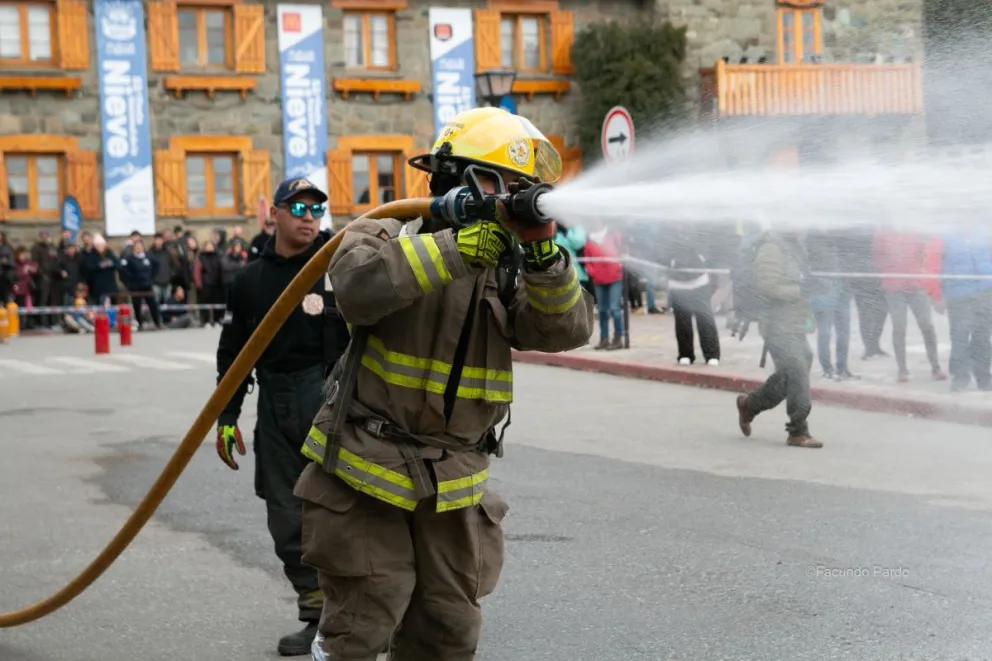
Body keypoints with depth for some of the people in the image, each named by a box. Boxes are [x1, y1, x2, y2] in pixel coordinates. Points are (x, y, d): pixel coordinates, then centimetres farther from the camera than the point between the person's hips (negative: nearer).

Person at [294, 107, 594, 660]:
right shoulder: (389, 235, -4)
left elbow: (567, 328, -6)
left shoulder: (505, 266, 9)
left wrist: (543, 252, -22)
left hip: (456, 489, 5)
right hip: (367, 475, -5)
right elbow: (359, 286, -27)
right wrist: (454, 249, -30)